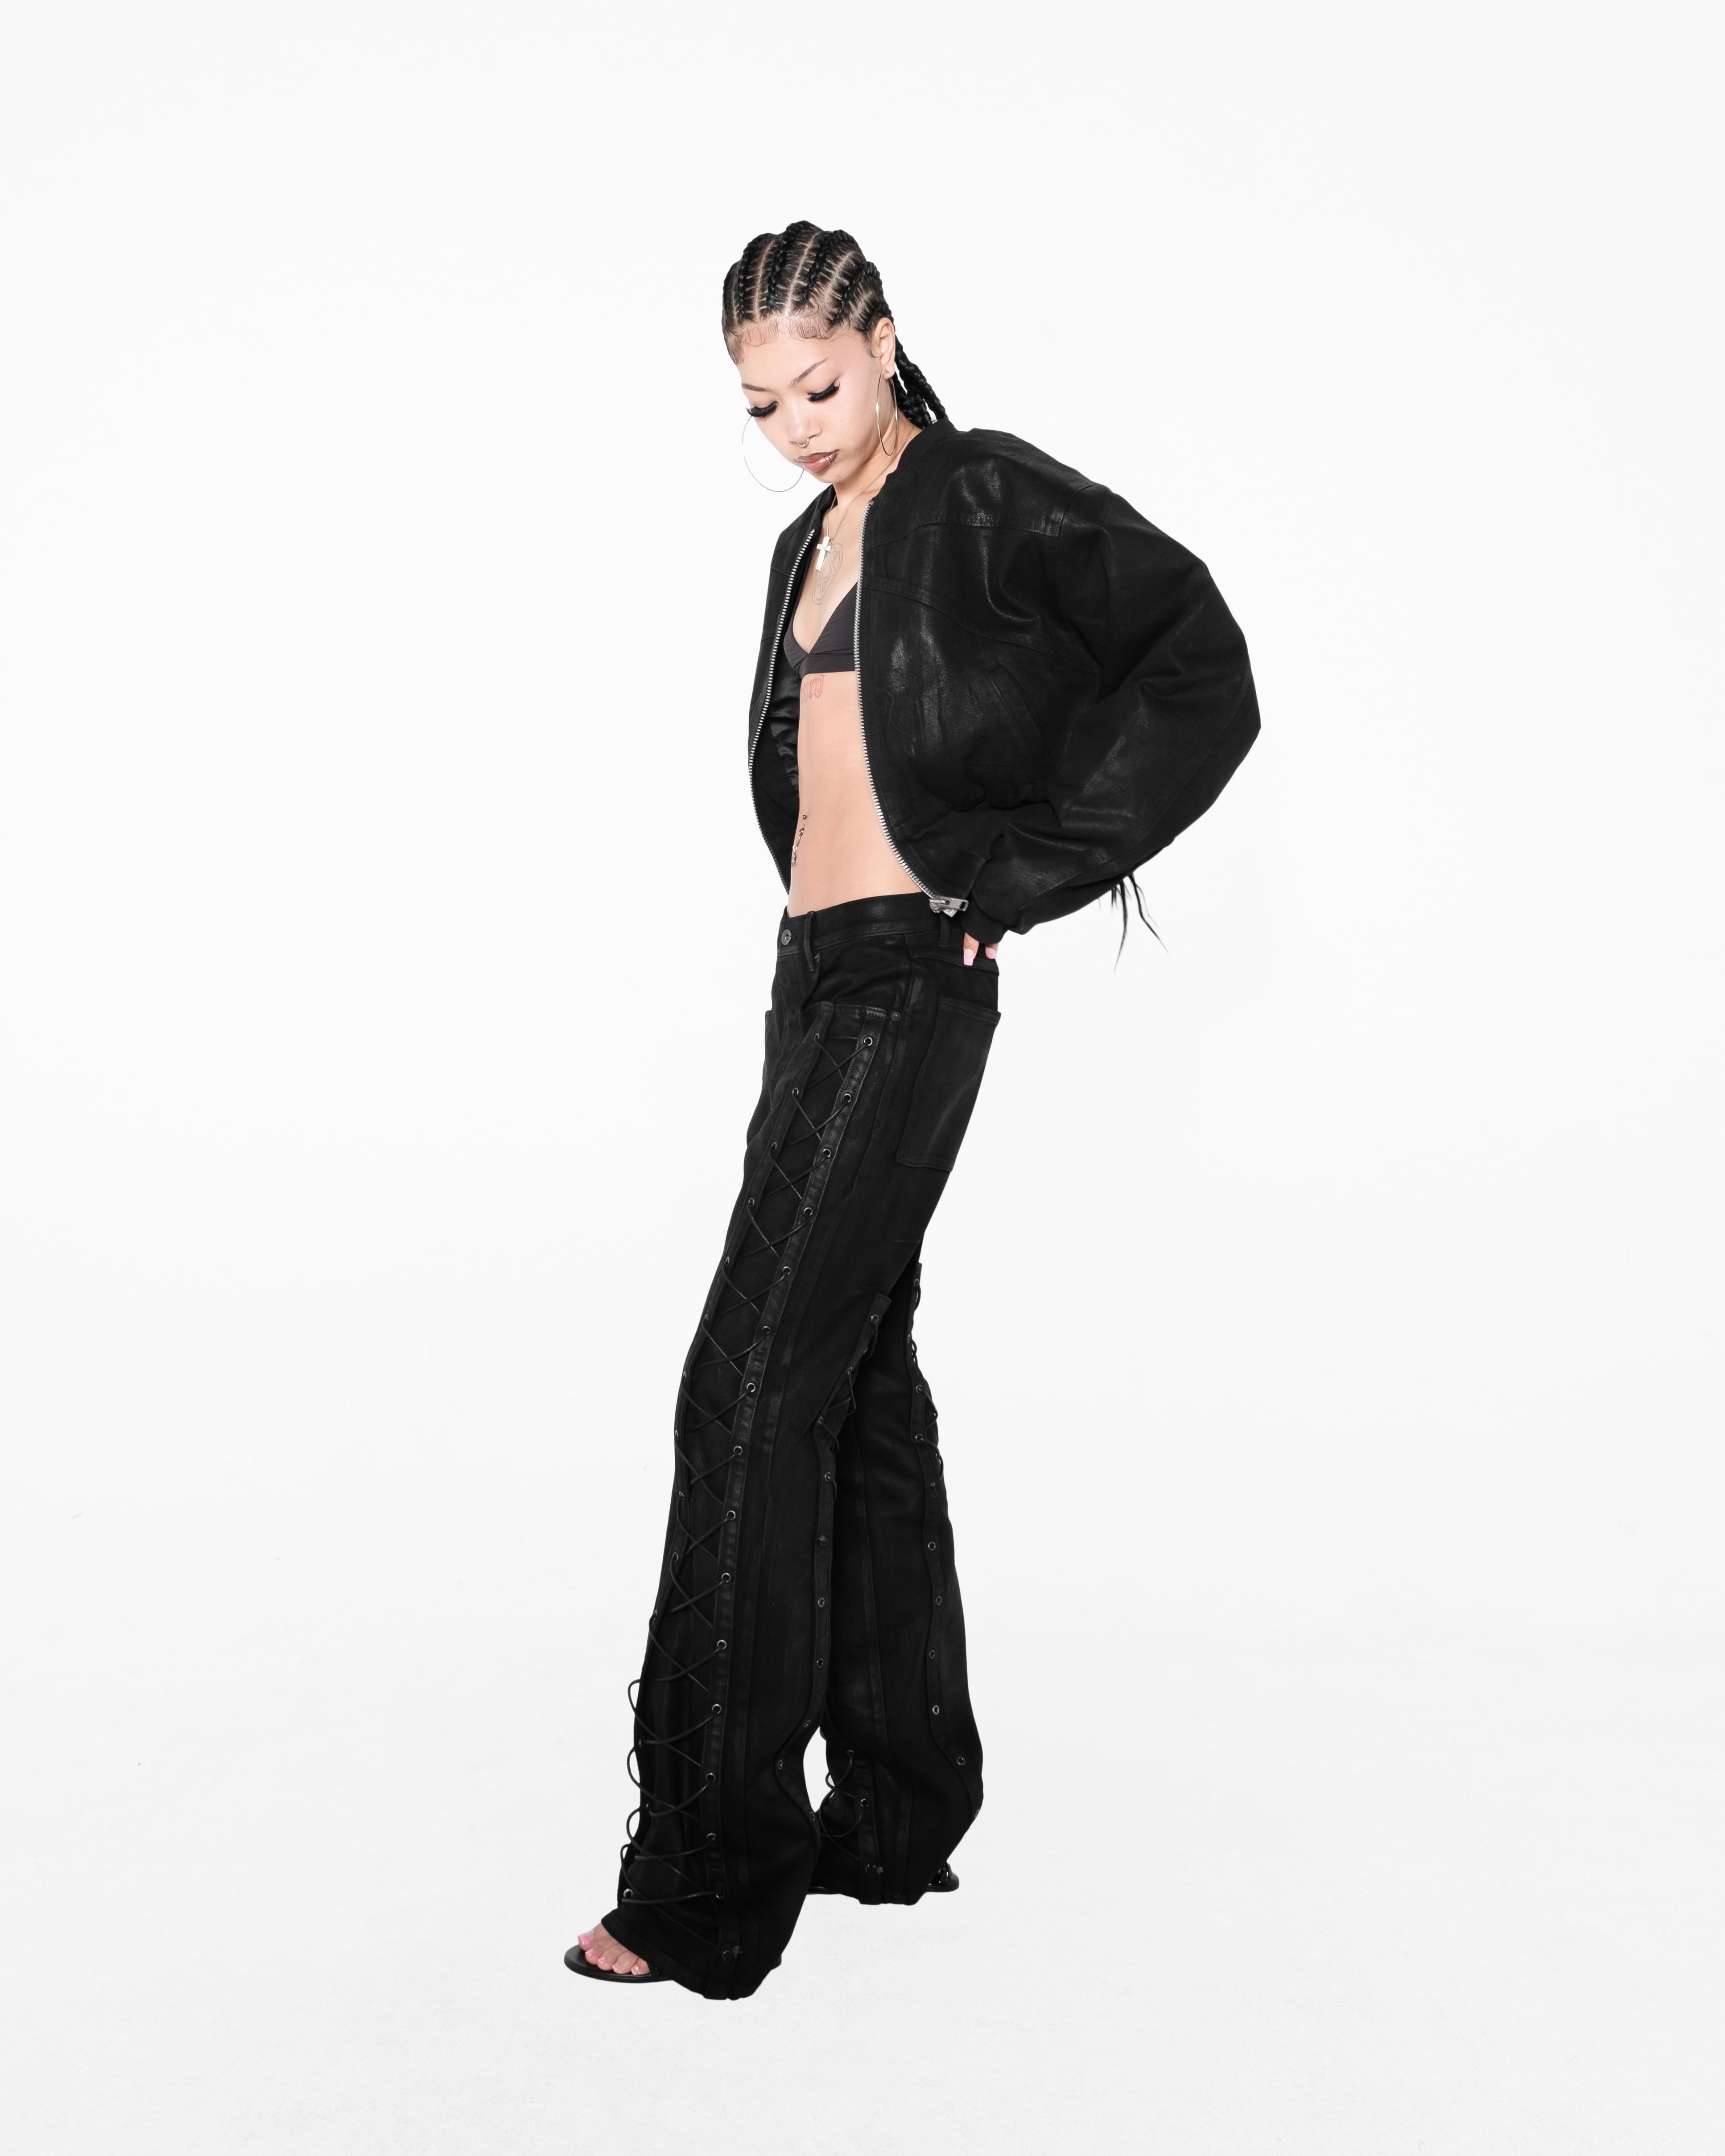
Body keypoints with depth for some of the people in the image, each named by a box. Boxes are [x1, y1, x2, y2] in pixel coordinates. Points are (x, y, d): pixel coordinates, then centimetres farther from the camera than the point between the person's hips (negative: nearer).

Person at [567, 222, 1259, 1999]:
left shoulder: (989, 499, -5)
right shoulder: (810, 545, 19)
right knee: (855, 1374, 10)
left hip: (912, 983, -9)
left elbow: (1201, 675, -11)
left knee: (754, 1379, -12)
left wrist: (1027, 874, -11)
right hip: (821, 972, 9)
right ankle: (902, 1804, 21)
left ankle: (714, 1883, -4)